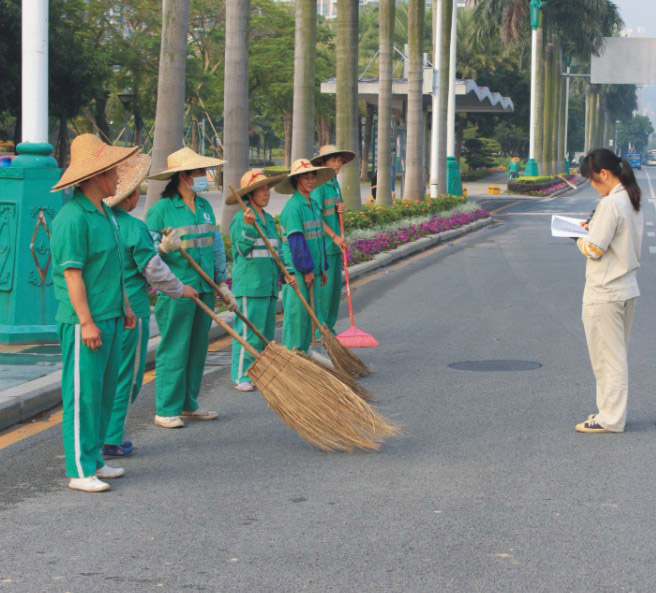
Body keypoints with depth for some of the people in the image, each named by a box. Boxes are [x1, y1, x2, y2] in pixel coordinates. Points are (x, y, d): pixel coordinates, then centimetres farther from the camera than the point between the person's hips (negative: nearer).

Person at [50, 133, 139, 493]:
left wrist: (125, 306, 23)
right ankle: (80, 471, -1)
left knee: (105, 392, 14)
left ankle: (94, 459, 23)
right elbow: (72, 274, -18)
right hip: (84, 321, -10)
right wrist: (86, 322, -20)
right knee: (83, 395, -5)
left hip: (109, 317, 10)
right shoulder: (72, 218, -15)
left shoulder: (104, 214, 15)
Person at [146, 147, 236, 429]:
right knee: (174, 350, -5)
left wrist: (223, 282, 17)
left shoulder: (205, 207, 13)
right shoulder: (161, 209, -7)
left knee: (197, 348, 11)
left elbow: (217, 247, 19)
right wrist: (164, 248, -27)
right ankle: (166, 409, 2)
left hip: (204, 289, 7)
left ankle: (189, 405, 21)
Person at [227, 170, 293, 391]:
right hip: (249, 284, -8)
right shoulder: (240, 218, -8)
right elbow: (242, 248, -16)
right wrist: (248, 227, -29)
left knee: (267, 330, 11)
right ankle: (241, 375, -3)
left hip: (268, 284, 8)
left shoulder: (269, 219, 17)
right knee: (248, 331, -9)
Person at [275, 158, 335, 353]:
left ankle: (304, 351, 19)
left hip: (312, 270, 9)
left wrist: (323, 267, 19)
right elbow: (296, 241, -18)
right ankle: (291, 352, 2)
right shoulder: (293, 207, -14)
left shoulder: (313, 205, 14)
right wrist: (306, 270, -18)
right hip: (297, 271, -9)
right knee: (296, 312, -5)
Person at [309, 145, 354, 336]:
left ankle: (329, 327, 20)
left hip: (336, 243, 9)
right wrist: (335, 237, -17)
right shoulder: (318, 184, -13)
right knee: (323, 286, -6)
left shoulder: (334, 182, 14)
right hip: (322, 244, -9)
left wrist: (340, 209, 1)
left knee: (335, 286, 11)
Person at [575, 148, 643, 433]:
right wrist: (594, 228, 7)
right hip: (627, 289, 9)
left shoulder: (610, 204, -20)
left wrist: (580, 239, 0)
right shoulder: (631, 201, 9)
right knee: (616, 354, 17)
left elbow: (594, 249, -20)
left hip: (604, 294, -9)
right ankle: (611, 411, 27)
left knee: (607, 356, 0)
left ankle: (610, 418, 7)